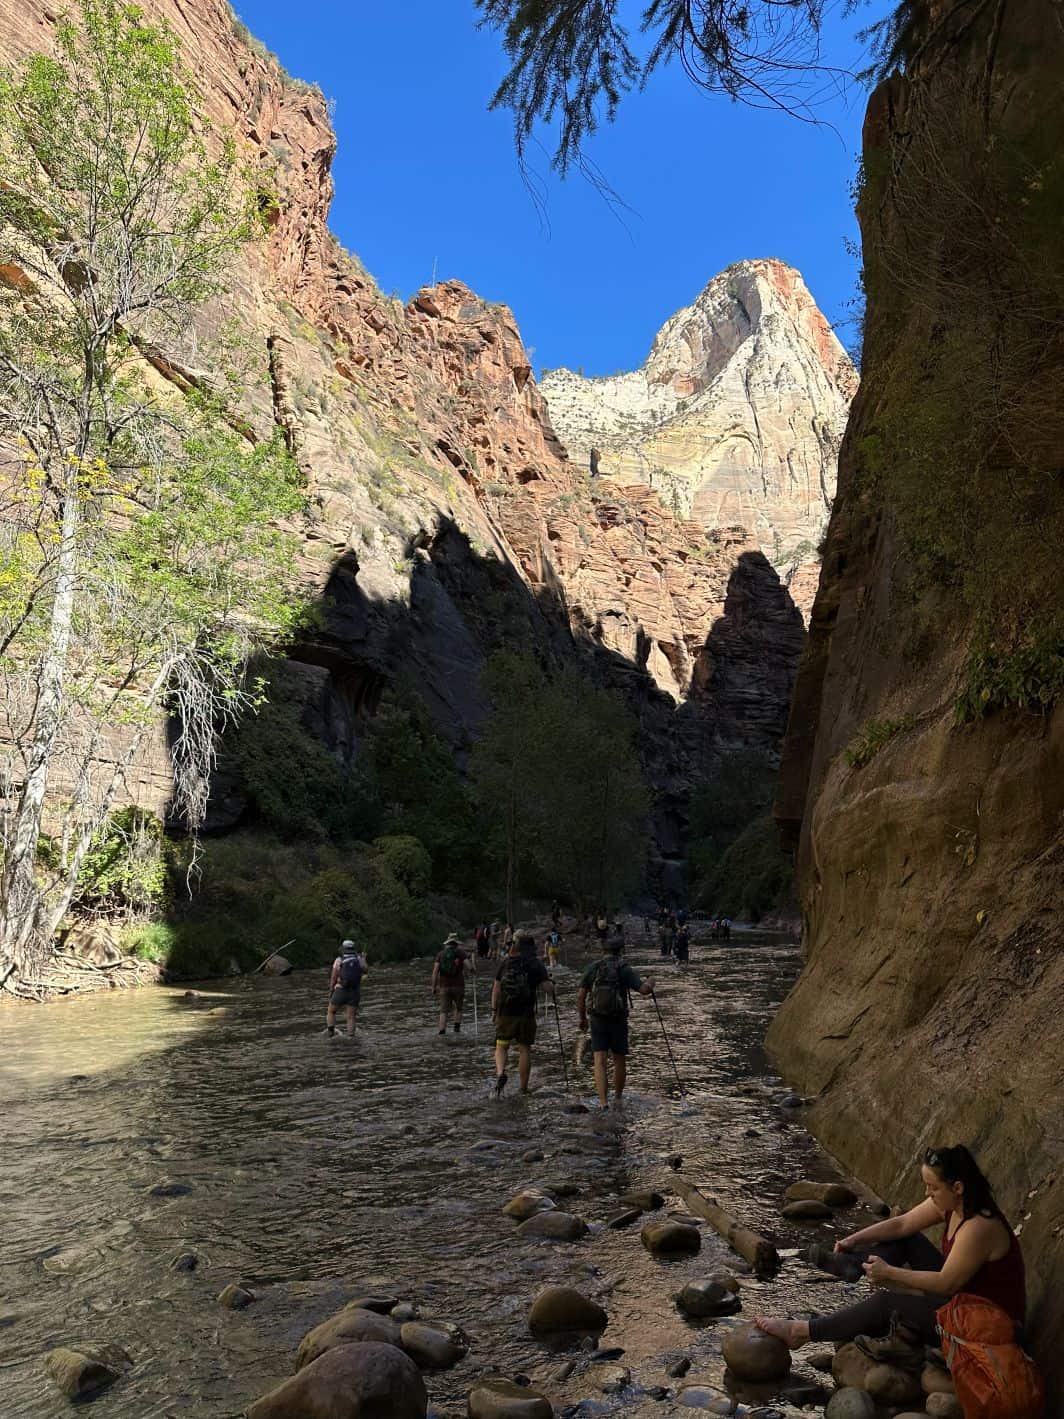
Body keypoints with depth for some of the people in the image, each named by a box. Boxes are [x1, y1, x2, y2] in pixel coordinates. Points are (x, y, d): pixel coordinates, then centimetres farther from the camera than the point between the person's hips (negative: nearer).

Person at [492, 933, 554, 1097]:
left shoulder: (506, 962, 4)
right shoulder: (536, 964, -3)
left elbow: (496, 987, 3)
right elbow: (547, 986, -10)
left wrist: (494, 1009, 9)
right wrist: (553, 996, 12)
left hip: (505, 1011, 1)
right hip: (526, 1013, -1)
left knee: (501, 1046, 12)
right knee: (525, 1049, 9)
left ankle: (501, 1073, -14)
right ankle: (524, 1088, 13)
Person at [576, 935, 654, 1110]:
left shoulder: (592, 968, -2)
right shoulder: (624, 969, -7)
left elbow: (580, 996, -2)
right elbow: (644, 990, -14)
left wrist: (582, 1018, 10)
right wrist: (650, 982, 8)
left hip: (597, 1021, 0)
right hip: (619, 1022, 0)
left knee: (600, 1062, -2)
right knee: (620, 1061, 17)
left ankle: (604, 1103, -15)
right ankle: (618, 1099, 32)